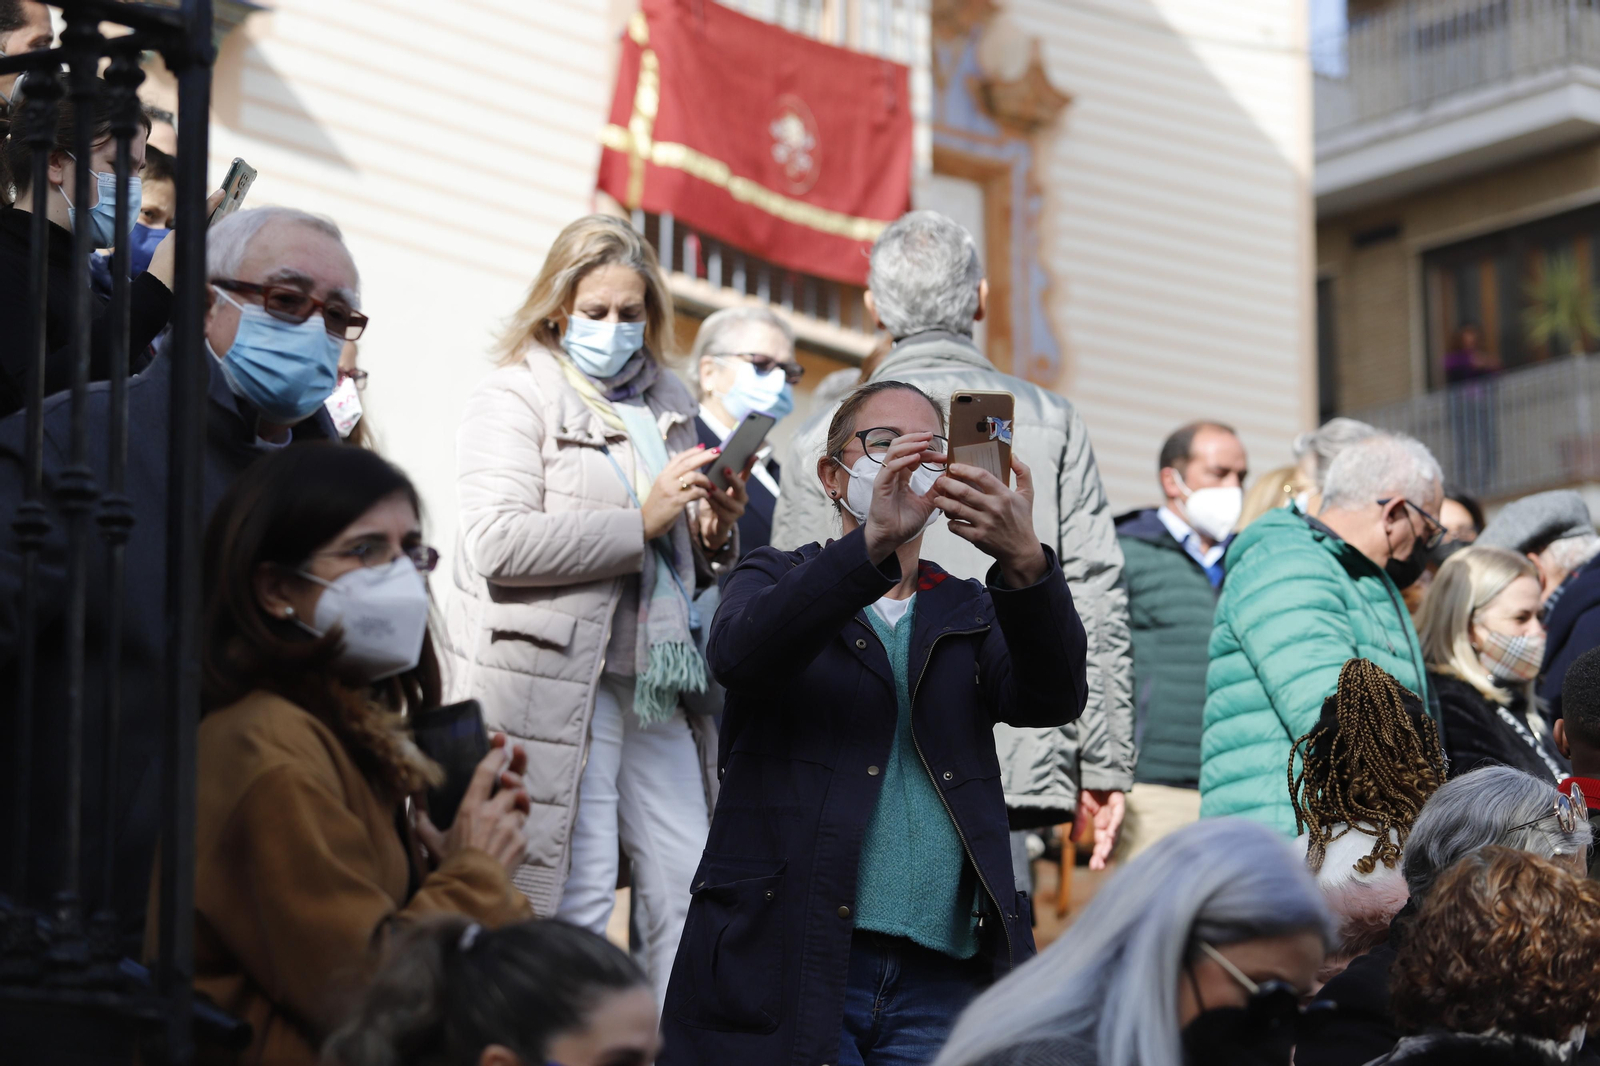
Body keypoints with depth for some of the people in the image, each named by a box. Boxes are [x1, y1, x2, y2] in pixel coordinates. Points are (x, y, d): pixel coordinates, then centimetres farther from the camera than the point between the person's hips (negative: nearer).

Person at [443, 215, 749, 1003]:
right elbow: (498, 543, -15)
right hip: (557, 685, -6)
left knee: (691, 893, 2)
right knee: (574, 903, -5)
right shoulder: (513, 399, 0)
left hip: (657, 685, 6)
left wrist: (713, 532, 6)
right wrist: (641, 523, -15)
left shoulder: (667, 405, 21)